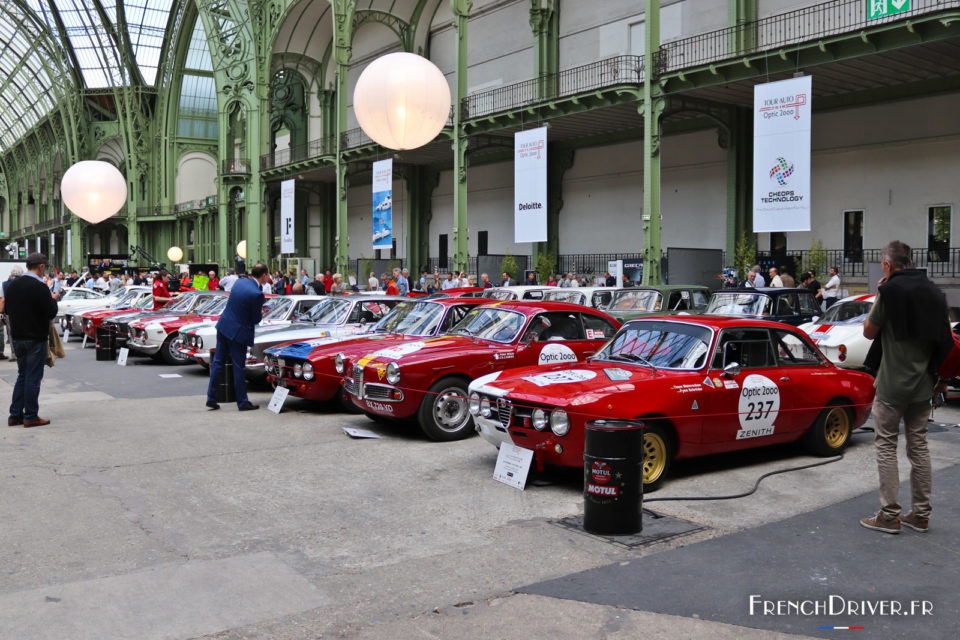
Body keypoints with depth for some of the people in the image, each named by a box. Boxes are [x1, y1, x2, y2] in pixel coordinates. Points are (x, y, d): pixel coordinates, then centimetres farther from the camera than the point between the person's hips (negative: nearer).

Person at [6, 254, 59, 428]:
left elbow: (7, 310, 13)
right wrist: (53, 300, 2)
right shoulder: (40, 288, -17)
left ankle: (15, 415, 17)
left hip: (17, 338, 7)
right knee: (33, 378, 0)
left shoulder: (12, 285, 5)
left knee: (22, 376, 16)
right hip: (35, 339, -7)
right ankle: (31, 417, 5)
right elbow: (51, 313, -17)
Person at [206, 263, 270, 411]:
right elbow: (256, 319, -14)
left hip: (223, 326, 7)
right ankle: (242, 402, 13)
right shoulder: (257, 294, -20)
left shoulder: (239, 282, 1)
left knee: (218, 362, 13)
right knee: (239, 368, 3)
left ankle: (211, 398, 19)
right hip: (237, 332, -7)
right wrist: (261, 313, 8)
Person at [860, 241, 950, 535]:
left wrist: (877, 298, 3)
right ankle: (920, 514, 19)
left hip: (892, 384, -6)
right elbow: (945, 340, 11)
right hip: (923, 386, 6)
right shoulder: (934, 293, 7)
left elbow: (869, 331, -4)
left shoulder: (890, 290, -13)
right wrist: (941, 378, 18)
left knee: (885, 445, 2)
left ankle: (889, 515, 3)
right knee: (919, 446, 13)